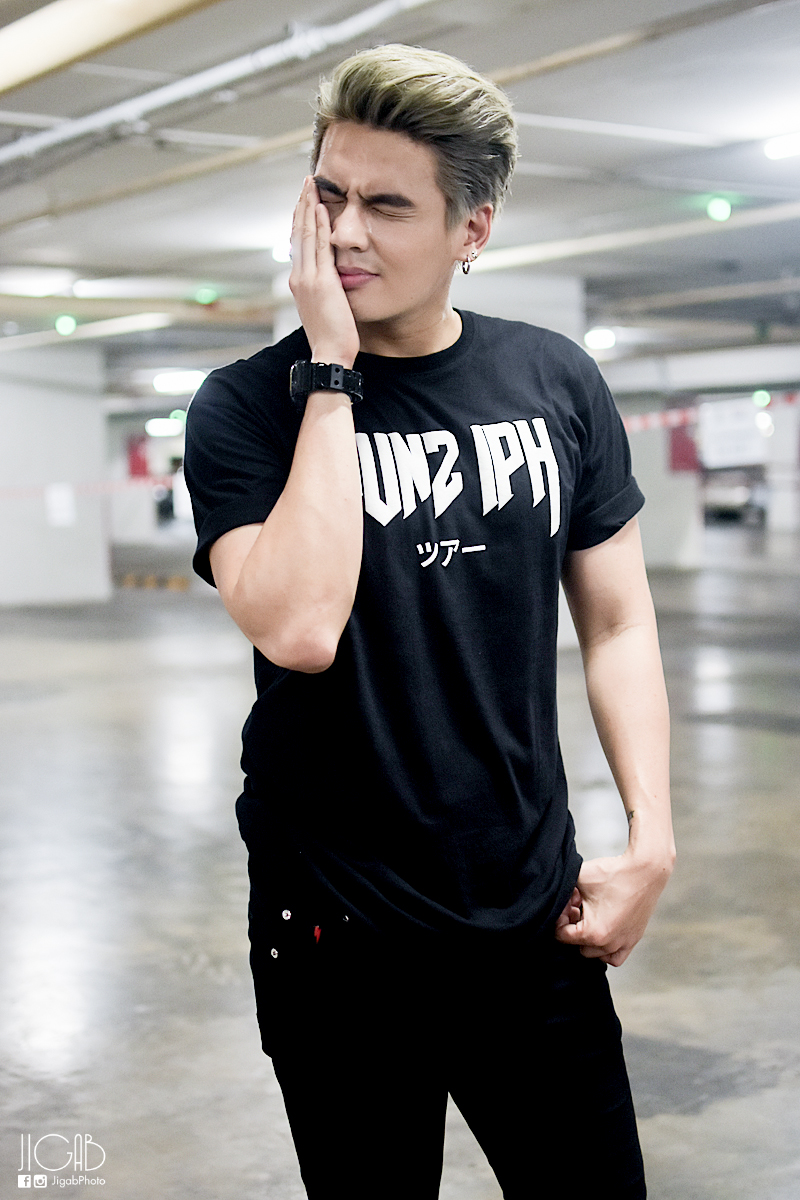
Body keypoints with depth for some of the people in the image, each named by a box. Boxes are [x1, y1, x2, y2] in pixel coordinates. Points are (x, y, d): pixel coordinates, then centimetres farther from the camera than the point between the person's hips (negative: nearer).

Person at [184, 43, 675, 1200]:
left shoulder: (557, 384, 0)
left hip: (533, 918, 3)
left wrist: (651, 842, -4)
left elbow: (618, 623, 6)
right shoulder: (249, 405, -8)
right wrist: (332, 370, -20)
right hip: (337, 932, -2)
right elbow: (298, 629, -24)